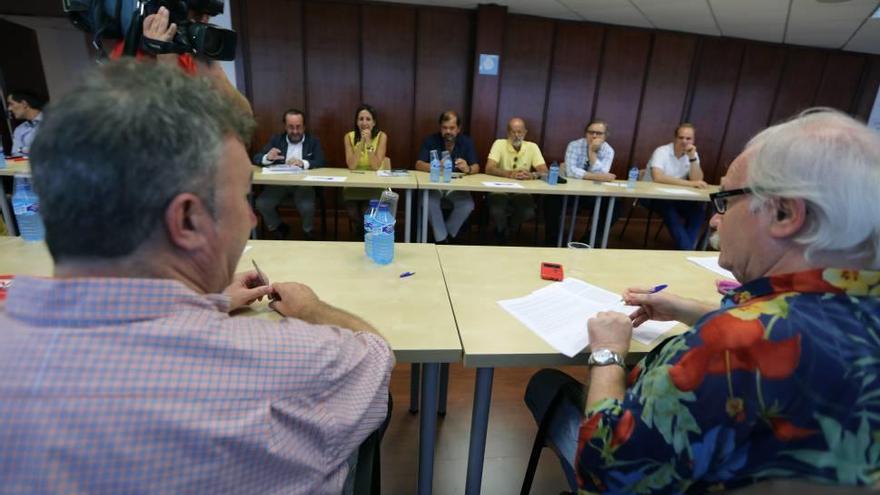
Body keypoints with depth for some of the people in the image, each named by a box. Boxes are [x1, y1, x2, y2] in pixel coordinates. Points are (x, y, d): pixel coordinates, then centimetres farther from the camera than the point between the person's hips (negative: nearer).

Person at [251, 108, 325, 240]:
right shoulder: (276, 139, 10)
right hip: (279, 182, 3)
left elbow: (321, 162, -7)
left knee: (307, 207, -30)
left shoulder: (313, 141, 5)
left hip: (303, 183, -2)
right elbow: (256, 159, 7)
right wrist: (268, 157, -18)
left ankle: (308, 231, 5)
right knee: (261, 204, -21)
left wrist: (303, 163, -27)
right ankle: (278, 228, 9)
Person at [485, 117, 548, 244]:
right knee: (497, 211, -30)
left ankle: (509, 233, 7)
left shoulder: (532, 147, 2)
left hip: (522, 192, 2)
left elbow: (544, 171, -6)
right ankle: (501, 234, 5)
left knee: (529, 213, -25)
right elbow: (489, 168, -17)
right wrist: (510, 174, -34)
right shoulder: (499, 144, -4)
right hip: (500, 190, -2)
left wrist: (532, 175, -30)